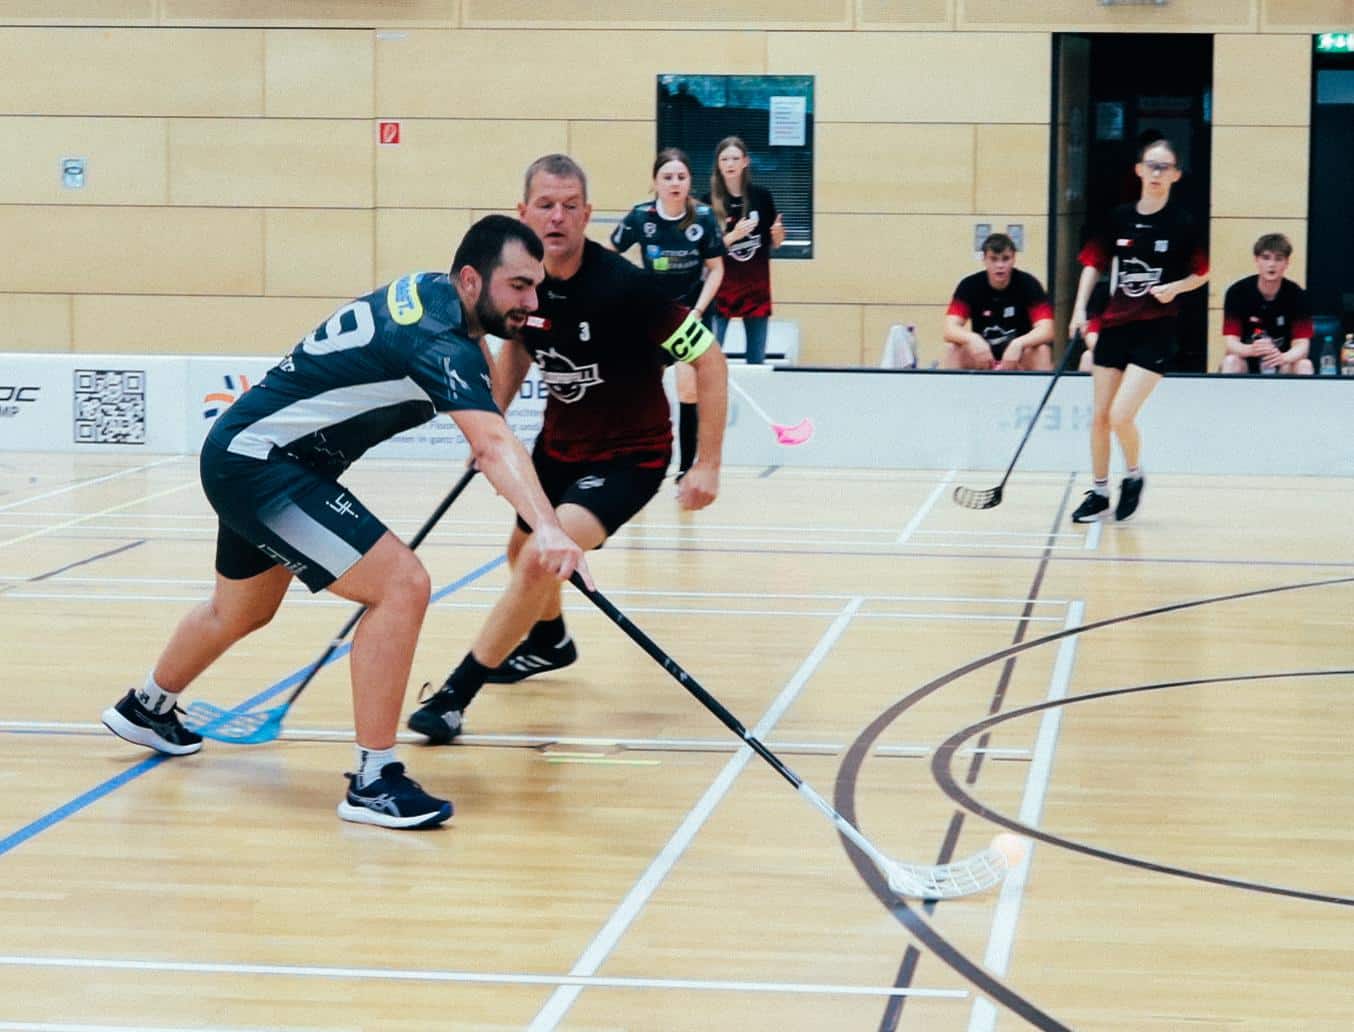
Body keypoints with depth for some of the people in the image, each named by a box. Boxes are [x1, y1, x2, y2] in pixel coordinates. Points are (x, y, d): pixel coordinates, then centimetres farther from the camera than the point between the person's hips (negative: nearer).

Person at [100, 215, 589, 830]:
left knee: (241, 611, 32)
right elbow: (493, 447, -43)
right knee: (402, 585, -23)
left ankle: (146, 709, 58)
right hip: (256, 463, -11)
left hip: (244, 455, 11)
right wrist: (546, 528, -58)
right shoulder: (440, 337, -26)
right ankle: (373, 782, -17)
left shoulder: (430, 291, 2)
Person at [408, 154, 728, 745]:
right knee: (523, 551, 23)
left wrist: (708, 465, -23)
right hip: (559, 442, 7)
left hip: (630, 453, -7)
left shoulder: (626, 286, -28)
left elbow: (708, 359, -21)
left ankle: (456, 695, -14)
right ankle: (549, 642, 57)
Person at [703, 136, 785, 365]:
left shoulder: (762, 196, -1)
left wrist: (778, 233, -13)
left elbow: (774, 244, 9)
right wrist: (733, 236, -22)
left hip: (756, 286, 2)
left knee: (756, 358, 8)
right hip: (721, 286, -2)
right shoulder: (709, 202, -7)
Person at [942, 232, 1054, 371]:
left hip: (1018, 354, -1)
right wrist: (973, 339, -41)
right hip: (982, 360, 1)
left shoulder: (1028, 284, -12)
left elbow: (1046, 330, -22)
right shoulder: (969, 285, -9)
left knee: (1041, 350, -32)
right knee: (951, 348, -27)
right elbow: (950, 329, -19)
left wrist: (1018, 344, -42)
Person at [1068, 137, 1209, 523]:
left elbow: (1201, 274, 3)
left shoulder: (1183, 224, -5)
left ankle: (1134, 476, 15)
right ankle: (1099, 492, 23)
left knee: (1121, 415, -13)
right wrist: (1080, 308, 1)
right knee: (1099, 416, 7)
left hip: (1155, 331, -4)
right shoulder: (1119, 217, 3)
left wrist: (1175, 288, -16)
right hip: (1115, 326, 4)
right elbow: (1094, 262, 11)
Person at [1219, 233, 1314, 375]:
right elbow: (1231, 341, -21)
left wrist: (1283, 357, -44)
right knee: (1231, 362, -32)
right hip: (1246, 359, -1)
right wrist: (1251, 349, -45)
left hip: (1282, 360, 1)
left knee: (1304, 365, -29)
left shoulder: (1297, 295, -14)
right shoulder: (1237, 292, -17)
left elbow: (1301, 344, -19)